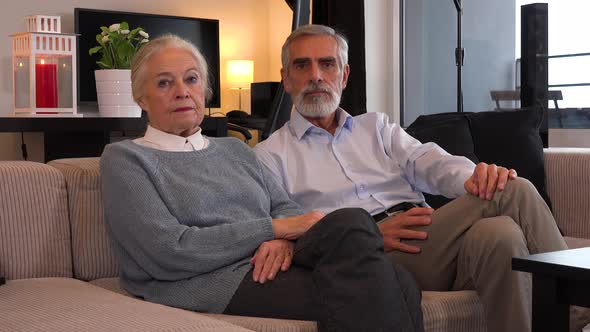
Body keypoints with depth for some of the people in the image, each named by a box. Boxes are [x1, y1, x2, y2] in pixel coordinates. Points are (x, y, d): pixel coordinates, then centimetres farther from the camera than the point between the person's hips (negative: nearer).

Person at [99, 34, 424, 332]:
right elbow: (167, 252, -7)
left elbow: (288, 209, 15)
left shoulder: (235, 149, 26)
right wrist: (274, 228, -9)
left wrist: (283, 240, -12)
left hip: (267, 268, 6)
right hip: (206, 283, -5)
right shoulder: (124, 159, 7)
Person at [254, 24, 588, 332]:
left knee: (499, 232, -33)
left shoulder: (376, 127, 26)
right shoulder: (271, 154, 12)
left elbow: (428, 162, 8)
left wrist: (475, 176, -17)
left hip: (420, 239, 5)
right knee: (513, 193, -24)